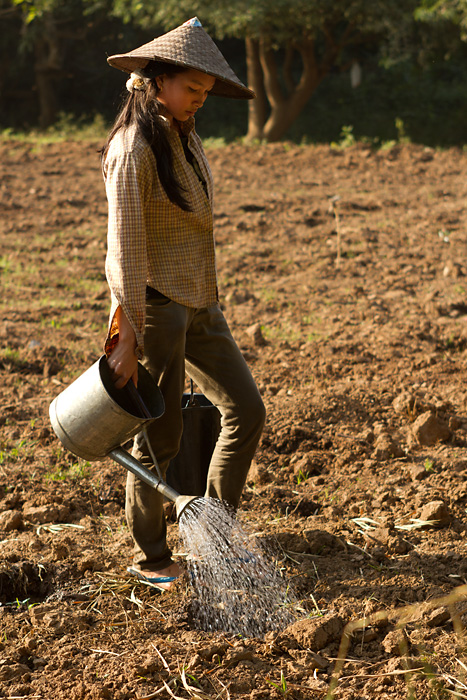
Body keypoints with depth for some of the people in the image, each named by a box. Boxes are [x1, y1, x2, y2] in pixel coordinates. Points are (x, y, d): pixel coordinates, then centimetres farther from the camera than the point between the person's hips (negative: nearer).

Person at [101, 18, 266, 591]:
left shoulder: (184, 138, 12)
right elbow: (125, 247, -19)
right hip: (155, 304, -9)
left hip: (198, 302, 9)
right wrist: (128, 338, -21)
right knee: (160, 437, 1)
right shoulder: (133, 149, -16)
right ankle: (149, 557, 18)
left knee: (246, 410, 7)